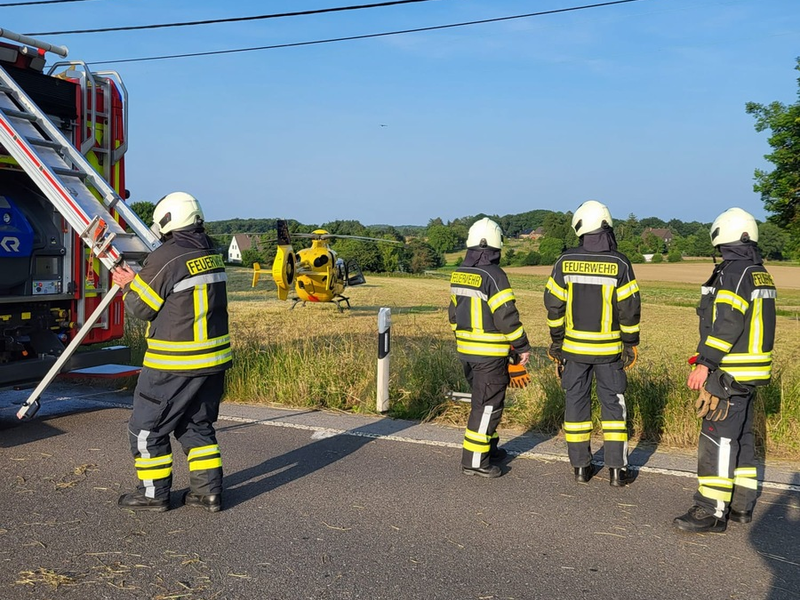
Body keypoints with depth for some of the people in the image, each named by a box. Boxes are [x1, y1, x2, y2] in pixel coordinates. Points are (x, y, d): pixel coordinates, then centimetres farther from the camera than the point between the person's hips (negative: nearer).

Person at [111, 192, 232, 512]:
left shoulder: (165, 258, -17)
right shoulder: (212, 255, 8)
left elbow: (141, 307, -10)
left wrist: (130, 284, 9)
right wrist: (140, 279, 17)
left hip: (175, 364, -8)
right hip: (214, 357, 8)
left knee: (147, 426, 9)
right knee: (198, 424, 19)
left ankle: (153, 493, 17)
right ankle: (208, 490, 20)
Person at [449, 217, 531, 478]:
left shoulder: (459, 274, 7)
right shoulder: (493, 276, -18)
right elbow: (507, 317, -18)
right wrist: (522, 347, -8)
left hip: (466, 350, 8)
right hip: (490, 354, -8)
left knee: (483, 400, 21)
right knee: (487, 405, -1)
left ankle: (489, 448, 32)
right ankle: (474, 461, 2)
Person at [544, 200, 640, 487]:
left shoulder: (565, 261, -6)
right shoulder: (619, 263, -10)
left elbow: (554, 304, -3)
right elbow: (629, 308, -8)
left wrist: (556, 341, 8)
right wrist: (631, 343, 4)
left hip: (574, 347, 1)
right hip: (609, 349, -1)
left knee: (576, 402, 11)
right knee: (613, 404, 9)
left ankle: (580, 466, 17)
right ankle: (616, 469, 10)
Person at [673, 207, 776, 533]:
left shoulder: (732, 273, -16)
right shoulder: (761, 274, 14)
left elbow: (726, 324, -23)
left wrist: (704, 363, -22)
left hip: (730, 373, -10)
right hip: (751, 372, 10)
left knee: (717, 439, -6)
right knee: (741, 438, 16)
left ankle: (712, 511, -3)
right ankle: (741, 505, 25)